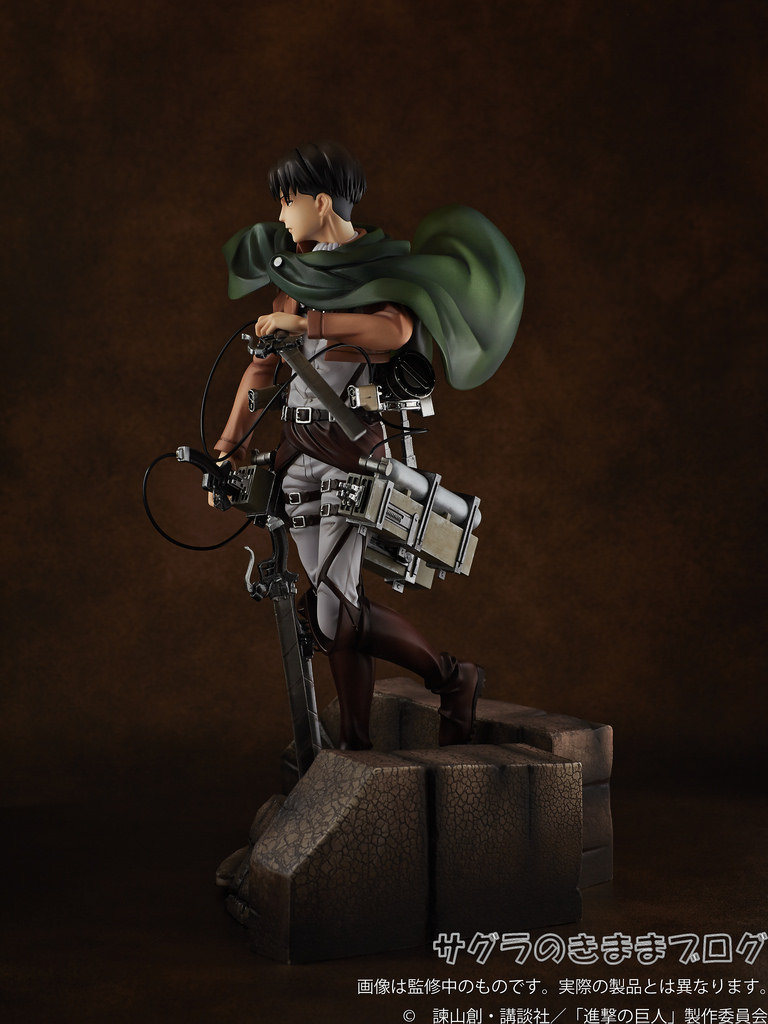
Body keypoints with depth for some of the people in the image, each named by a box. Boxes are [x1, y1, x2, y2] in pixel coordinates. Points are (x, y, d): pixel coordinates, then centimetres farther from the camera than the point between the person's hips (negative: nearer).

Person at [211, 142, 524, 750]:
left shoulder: (381, 266, -6)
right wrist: (231, 442, 11)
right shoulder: (295, 268, 14)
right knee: (333, 611, 5)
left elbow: (395, 330, -29)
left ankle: (451, 679, 8)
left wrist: (302, 320, -24)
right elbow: (265, 363, 16)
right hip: (299, 448, 6)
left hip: (355, 449, -6)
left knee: (335, 614, -11)